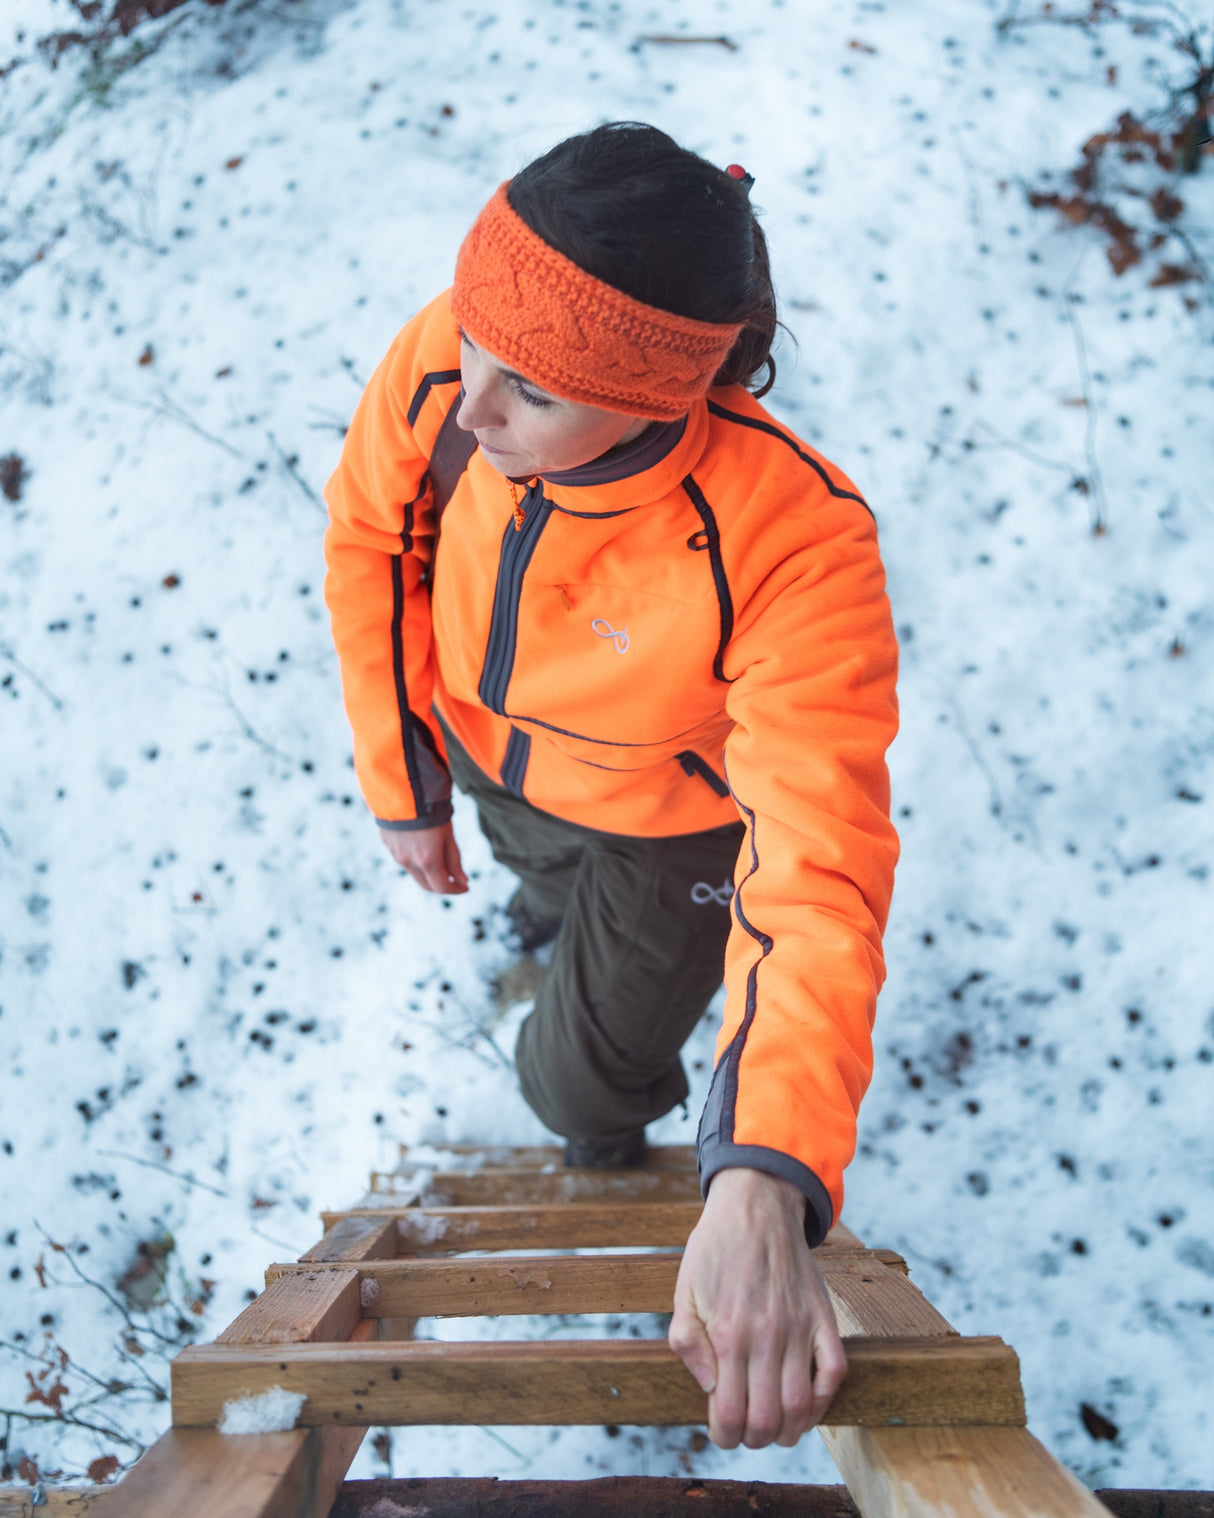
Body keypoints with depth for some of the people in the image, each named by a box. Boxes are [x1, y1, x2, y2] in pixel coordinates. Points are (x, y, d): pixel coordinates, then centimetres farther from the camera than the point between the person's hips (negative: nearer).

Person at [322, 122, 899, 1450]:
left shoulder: (795, 545, -45)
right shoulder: (439, 367, -33)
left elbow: (819, 869, -47)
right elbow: (371, 537, -11)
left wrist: (764, 1188, -58)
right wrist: (402, 785, -5)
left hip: (674, 820, -4)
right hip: (494, 755, 4)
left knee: (578, 1080, 12)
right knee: (539, 856, 37)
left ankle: (618, 1141, 53)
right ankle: (556, 893, 78)